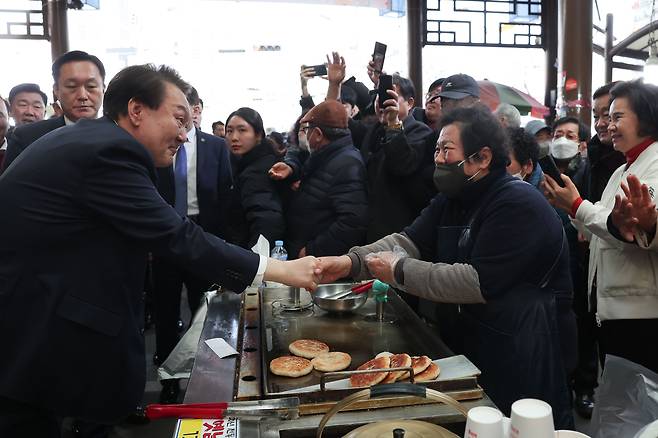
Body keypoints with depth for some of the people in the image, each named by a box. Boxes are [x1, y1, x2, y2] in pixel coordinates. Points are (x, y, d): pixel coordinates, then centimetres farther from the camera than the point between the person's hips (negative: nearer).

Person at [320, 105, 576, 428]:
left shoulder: (519, 205, -21)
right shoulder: (451, 200, 6)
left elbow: (479, 282, -28)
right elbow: (408, 241, -4)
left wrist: (400, 271, -23)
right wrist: (351, 262, -21)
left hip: (523, 358, -8)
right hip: (471, 339, 8)